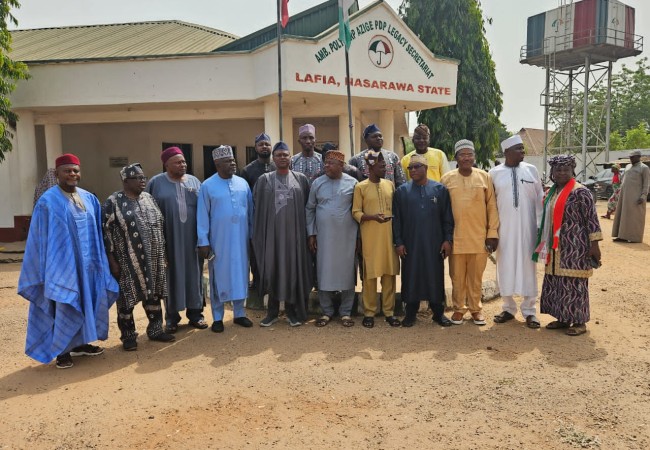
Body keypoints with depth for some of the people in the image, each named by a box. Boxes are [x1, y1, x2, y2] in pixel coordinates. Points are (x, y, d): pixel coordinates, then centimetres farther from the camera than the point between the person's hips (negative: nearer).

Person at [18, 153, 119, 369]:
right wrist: (49, 268, -12)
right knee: (65, 305, 0)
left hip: (87, 262, 6)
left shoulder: (89, 198, 8)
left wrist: (98, 259, 10)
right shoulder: (48, 201, -9)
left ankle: (80, 343, 28)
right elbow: (41, 238, -9)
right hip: (63, 263, -6)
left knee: (87, 301, 13)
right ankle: (61, 351, 14)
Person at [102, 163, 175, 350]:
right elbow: (105, 233, -10)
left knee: (154, 294, 12)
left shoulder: (148, 198, 9)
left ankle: (155, 330, 26)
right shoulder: (113, 202, -8)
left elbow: (159, 226, 14)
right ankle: (128, 336, 19)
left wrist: (163, 255, 12)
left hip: (152, 259, 5)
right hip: (127, 262, -5)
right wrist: (112, 261, -13)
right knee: (127, 297, 5)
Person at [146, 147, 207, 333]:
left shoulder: (195, 182, 7)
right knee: (172, 276, 6)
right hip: (168, 239, -2)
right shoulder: (156, 183, 0)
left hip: (192, 238, 2)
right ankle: (171, 317, 17)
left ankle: (195, 313, 20)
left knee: (193, 274, 8)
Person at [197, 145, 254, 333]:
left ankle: (239, 314, 25)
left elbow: (250, 211, 8)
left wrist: (253, 234, 8)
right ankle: (217, 318, 19)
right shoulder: (207, 186, -6)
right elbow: (202, 216, -5)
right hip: (218, 240, -3)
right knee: (219, 277, 7)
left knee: (240, 274, 11)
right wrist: (203, 242, -8)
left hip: (241, 239, 3)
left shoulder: (243, 183, 3)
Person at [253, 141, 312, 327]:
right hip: (271, 232, 0)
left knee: (294, 269, 4)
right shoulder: (264, 180, 5)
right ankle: (273, 311, 17)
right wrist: (259, 234, -1)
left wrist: (308, 231, 0)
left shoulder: (301, 179, 5)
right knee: (272, 269, 4)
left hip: (294, 231, 0)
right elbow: (258, 208, 5)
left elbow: (307, 206, 6)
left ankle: (292, 310, 17)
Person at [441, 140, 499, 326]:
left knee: (476, 276, 8)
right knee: (457, 276, 8)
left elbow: (492, 206, 3)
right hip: (456, 236, 0)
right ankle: (459, 308, 22)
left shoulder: (485, 177, 3)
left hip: (479, 236, 0)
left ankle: (475, 308, 23)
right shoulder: (447, 178, 2)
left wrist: (493, 233, -1)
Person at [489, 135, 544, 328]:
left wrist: (541, 225, 2)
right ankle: (509, 308, 19)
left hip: (527, 228, 0)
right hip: (504, 228, 0)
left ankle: (529, 310, 14)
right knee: (505, 266, 5)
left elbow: (539, 199, 6)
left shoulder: (531, 170, 3)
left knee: (527, 265, 4)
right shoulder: (494, 173, 1)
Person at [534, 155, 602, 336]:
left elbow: (592, 219, -12)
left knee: (574, 283, -2)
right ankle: (563, 318, 23)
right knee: (556, 283, 11)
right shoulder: (551, 192, 12)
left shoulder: (581, 192, -10)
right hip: (556, 248, 8)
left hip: (575, 247, -7)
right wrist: (545, 244, 18)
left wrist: (594, 244, -16)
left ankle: (579, 322, 10)